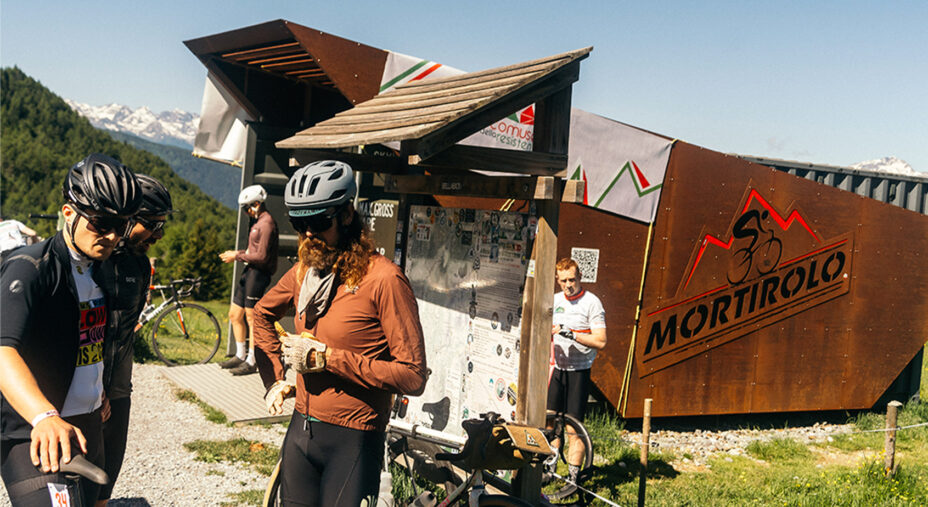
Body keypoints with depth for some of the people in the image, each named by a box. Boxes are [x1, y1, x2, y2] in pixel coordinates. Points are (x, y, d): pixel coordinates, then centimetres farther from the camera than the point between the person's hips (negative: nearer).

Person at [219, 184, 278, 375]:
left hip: (258, 274, -10)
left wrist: (237, 256, -13)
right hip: (250, 272, 10)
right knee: (235, 315, 14)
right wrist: (235, 253, 8)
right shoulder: (259, 222, 17)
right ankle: (240, 355, 25)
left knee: (251, 317, -5)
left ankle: (251, 361, 3)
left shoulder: (266, 223, -14)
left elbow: (262, 256, -19)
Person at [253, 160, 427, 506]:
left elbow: (413, 376, -20)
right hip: (301, 428, 6)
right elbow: (263, 313, 27)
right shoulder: (304, 272, 5)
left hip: (352, 439, -6)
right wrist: (274, 380, 16)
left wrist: (326, 358, -20)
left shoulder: (383, 279, -16)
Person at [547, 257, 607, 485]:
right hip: (556, 368, 5)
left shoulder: (591, 302, -8)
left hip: (578, 371, -5)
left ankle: (573, 478, 5)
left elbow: (600, 341, -14)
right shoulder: (555, 300, 10)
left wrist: (572, 334, -23)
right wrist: (550, 332, -7)